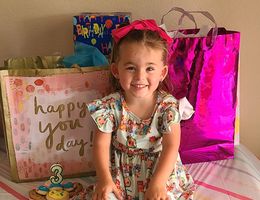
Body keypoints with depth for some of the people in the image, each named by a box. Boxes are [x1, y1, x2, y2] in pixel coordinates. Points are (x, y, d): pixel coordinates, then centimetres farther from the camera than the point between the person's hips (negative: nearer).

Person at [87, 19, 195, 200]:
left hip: (161, 171, 0)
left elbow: (171, 147, -16)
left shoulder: (168, 106, -12)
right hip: (120, 174, 0)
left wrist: (157, 183, -27)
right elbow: (101, 145, -8)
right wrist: (104, 179, -21)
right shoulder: (110, 106, -10)